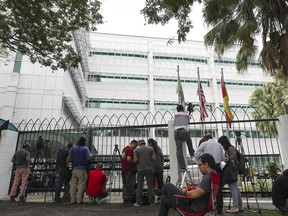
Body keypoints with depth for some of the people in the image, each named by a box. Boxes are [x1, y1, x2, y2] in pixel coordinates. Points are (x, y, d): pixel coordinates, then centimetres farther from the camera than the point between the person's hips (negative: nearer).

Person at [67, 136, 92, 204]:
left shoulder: (73, 148, 9)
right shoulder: (85, 149, -5)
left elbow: (68, 158, 4)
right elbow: (89, 157, -15)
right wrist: (91, 155, 6)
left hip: (74, 169, 5)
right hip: (82, 169, -5)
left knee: (73, 184, 7)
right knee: (81, 184, 1)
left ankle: (73, 199, 10)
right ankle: (79, 199, 2)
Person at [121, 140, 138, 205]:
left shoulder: (124, 149, 16)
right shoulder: (130, 150, -15)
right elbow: (129, 159, -26)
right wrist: (134, 162, -10)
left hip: (123, 169, 10)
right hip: (129, 170, -10)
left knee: (125, 185, 15)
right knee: (130, 185, -3)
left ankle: (125, 199, 22)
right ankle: (128, 200, 1)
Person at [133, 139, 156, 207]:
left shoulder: (136, 150, -1)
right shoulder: (151, 149, 4)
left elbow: (135, 160, -8)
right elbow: (154, 158, -3)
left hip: (140, 169, -1)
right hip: (149, 169, 1)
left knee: (139, 186, 5)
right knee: (150, 186, 8)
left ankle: (138, 202, 6)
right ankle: (151, 202, 11)